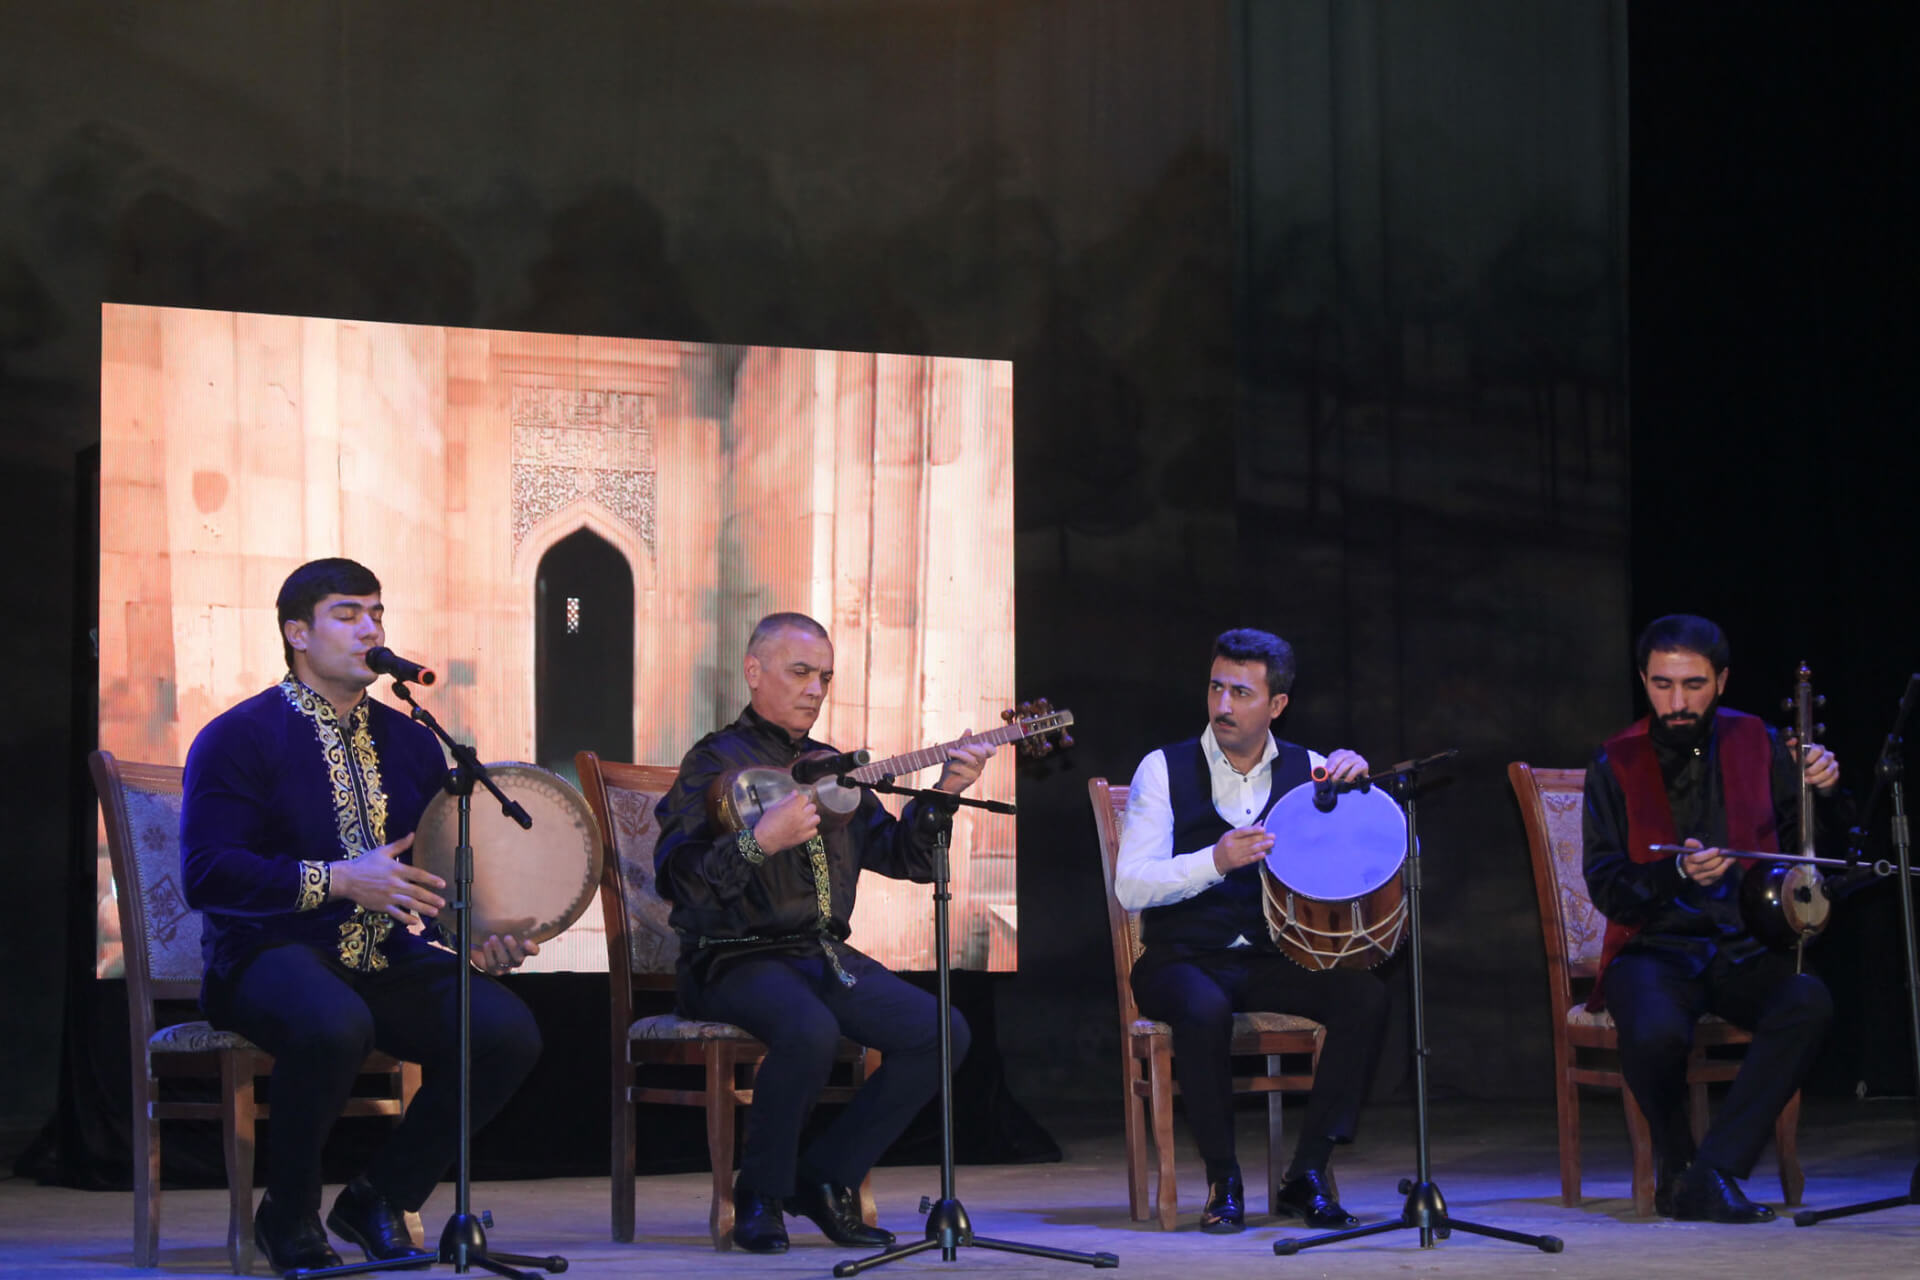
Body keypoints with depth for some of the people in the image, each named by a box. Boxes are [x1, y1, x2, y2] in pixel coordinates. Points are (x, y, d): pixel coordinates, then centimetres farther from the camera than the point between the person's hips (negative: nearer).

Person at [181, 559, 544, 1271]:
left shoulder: (410, 743, 16)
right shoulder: (239, 737, -3)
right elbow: (205, 873, -15)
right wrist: (339, 880, -22)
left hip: (389, 960, 6)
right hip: (271, 957, -6)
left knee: (508, 1032, -19)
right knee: (334, 1023, -40)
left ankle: (380, 1200, 3)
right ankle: (289, 1216, -11)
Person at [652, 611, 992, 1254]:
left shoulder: (831, 766, 18)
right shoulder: (716, 762, -3)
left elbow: (901, 858, 15)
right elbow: (675, 878, -16)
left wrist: (943, 792, 1)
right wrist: (760, 841, -27)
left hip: (824, 955, 7)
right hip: (737, 960, -7)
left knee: (944, 1033, -13)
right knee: (811, 1030, -37)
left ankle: (824, 1177, 0)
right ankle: (760, 1197, -13)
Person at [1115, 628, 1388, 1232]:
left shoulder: (1308, 770, 6)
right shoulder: (1165, 770, -3)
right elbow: (1130, 888, -13)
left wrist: (1359, 781, -17)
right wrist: (1216, 860, -29)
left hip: (1275, 961, 3)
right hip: (1183, 960, -3)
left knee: (1366, 996, -25)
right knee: (1204, 1010, -38)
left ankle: (1307, 1175, -15)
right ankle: (1223, 1180, -18)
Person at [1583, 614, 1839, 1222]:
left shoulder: (1756, 743, 8)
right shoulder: (1617, 763, 2)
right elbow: (1606, 887, -3)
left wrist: (1823, 791, -8)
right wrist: (1676, 873, -21)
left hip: (1745, 949, 2)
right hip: (1655, 947, -2)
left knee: (1809, 1003, -32)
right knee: (1655, 1033, -36)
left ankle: (1710, 1174, -27)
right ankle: (1677, 1163, -5)